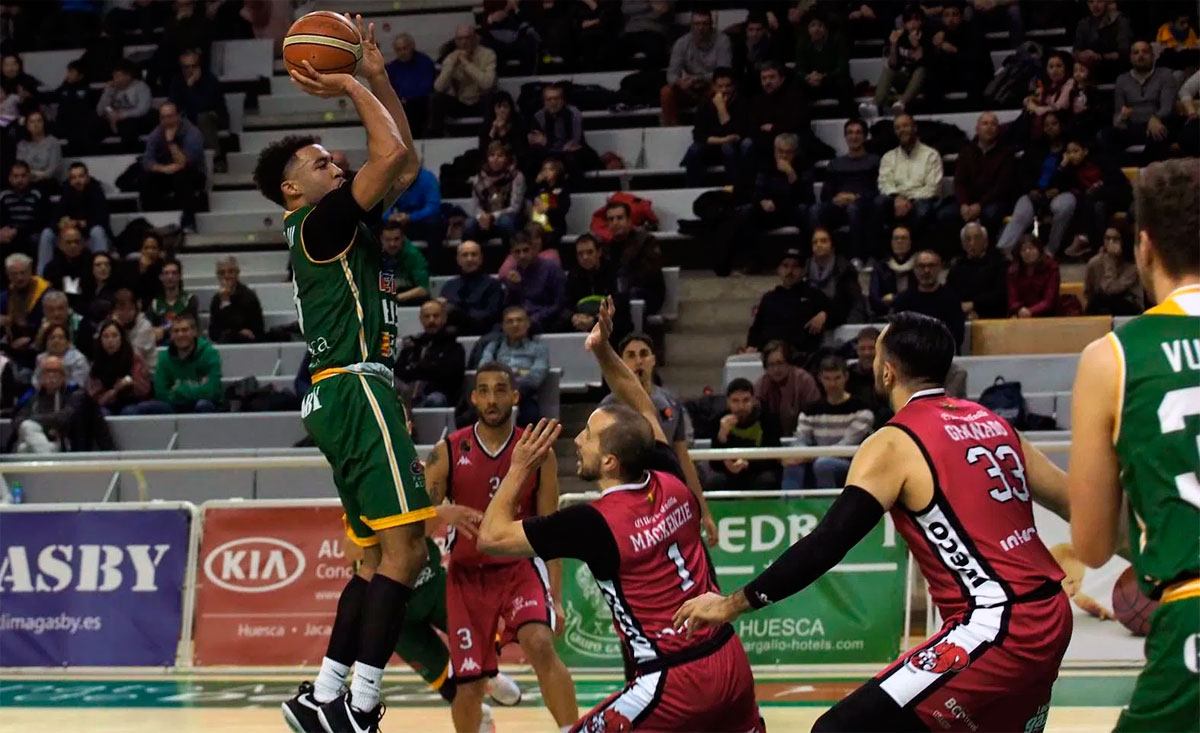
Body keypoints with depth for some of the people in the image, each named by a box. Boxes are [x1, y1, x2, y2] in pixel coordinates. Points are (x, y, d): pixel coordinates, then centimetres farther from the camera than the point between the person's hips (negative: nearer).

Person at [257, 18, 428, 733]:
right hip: (356, 387, -10)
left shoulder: (342, 225, 21)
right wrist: (353, 88, -4)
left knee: (380, 556, 11)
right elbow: (392, 154, -17)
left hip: (346, 395, 10)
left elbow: (406, 162, 27)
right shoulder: (320, 221, -5)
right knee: (404, 547, -16)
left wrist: (378, 77, 22)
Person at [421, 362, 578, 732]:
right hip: (467, 574, 1)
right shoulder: (449, 451, -4)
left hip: (520, 568, -1)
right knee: (469, 682, 0)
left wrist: (556, 598, -4)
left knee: (541, 645, -28)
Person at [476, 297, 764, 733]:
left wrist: (520, 469, 4)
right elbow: (644, 413, 23)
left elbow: (492, 537, -6)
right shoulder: (671, 484, 2)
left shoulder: (593, 523, -15)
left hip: (675, 682, -7)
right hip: (731, 662, 7)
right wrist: (604, 353, 18)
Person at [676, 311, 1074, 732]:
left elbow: (828, 544, -13)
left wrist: (733, 604, -7)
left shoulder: (894, 444, -6)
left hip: (994, 628, -8)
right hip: (1049, 619, 8)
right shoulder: (991, 423, 14)